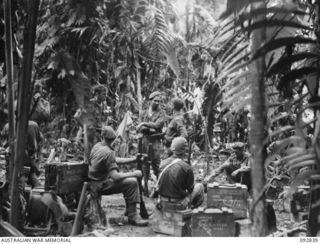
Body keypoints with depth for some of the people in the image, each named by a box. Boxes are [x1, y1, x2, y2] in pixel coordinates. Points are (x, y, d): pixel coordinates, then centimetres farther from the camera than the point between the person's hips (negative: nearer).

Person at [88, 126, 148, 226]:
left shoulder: (96, 146, 4)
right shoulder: (108, 152, -23)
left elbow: (114, 160, 16)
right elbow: (115, 177, -26)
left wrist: (133, 159, 12)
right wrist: (134, 174, -14)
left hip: (94, 182, 10)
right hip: (101, 186, -10)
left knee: (128, 180, 21)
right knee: (132, 182, -16)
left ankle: (129, 209, 30)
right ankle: (132, 216, -10)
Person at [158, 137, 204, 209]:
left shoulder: (163, 163, -8)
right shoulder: (187, 168, -23)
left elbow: (160, 183, 6)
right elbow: (190, 189, -9)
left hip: (163, 201, 6)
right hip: (179, 202, -6)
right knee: (200, 186, 17)